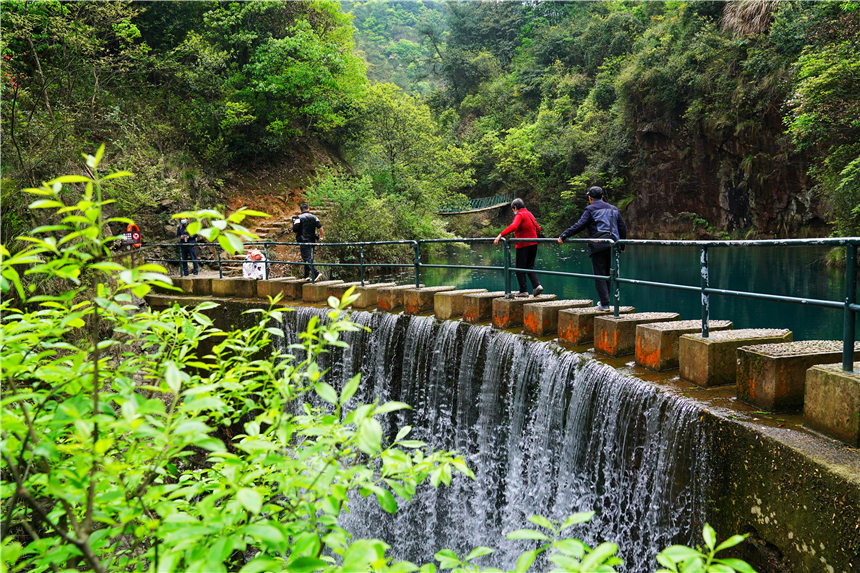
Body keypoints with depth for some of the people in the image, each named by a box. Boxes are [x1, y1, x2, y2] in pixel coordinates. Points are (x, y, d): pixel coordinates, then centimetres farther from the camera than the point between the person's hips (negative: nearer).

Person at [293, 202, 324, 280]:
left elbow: (295, 230, -11)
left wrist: (297, 236, 8)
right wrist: (321, 237, 7)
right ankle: (306, 276, 21)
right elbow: (320, 227, -1)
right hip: (312, 241, 6)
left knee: (307, 259, -9)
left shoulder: (299, 218, -5)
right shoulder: (314, 217, 8)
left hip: (303, 242, -6)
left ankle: (316, 273, -25)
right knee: (309, 258, 16)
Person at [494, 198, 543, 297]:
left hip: (523, 245, -8)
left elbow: (513, 226, -28)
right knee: (530, 267, 15)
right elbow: (538, 228, 22)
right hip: (533, 244, 8)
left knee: (520, 268, 1)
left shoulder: (519, 215, -10)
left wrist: (500, 235, -32)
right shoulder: (530, 214, 15)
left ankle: (523, 291, 2)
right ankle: (537, 285, -1)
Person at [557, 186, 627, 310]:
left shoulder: (591, 209, -1)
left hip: (599, 246, -6)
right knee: (607, 274, 17)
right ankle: (604, 300, 23)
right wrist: (622, 245, 27)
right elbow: (622, 227, 20)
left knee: (599, 275, -2)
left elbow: (579, 225, -10)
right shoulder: (614, 209, 18)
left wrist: (563, 236, -6)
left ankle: (605, 304, -6)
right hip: (613, 245, 6)